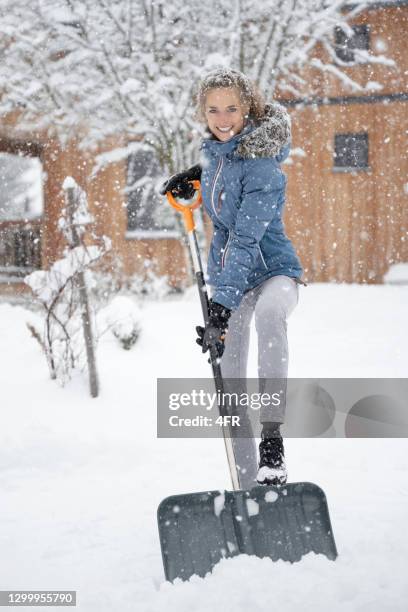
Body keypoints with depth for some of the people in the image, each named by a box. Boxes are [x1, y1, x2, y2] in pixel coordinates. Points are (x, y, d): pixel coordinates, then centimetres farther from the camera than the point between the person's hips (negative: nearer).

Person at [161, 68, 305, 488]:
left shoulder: (261, 166, -22)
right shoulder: (213, 149, 1)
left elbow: (246, 240, -30)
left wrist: (222, 304, -37)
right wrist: (196, 174, 10)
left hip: (272, 269, -7)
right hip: (229, 278, 8)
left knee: (268, 312, -43)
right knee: (230, 380, 3)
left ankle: (272, 438, -42)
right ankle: (248, 484, 12)